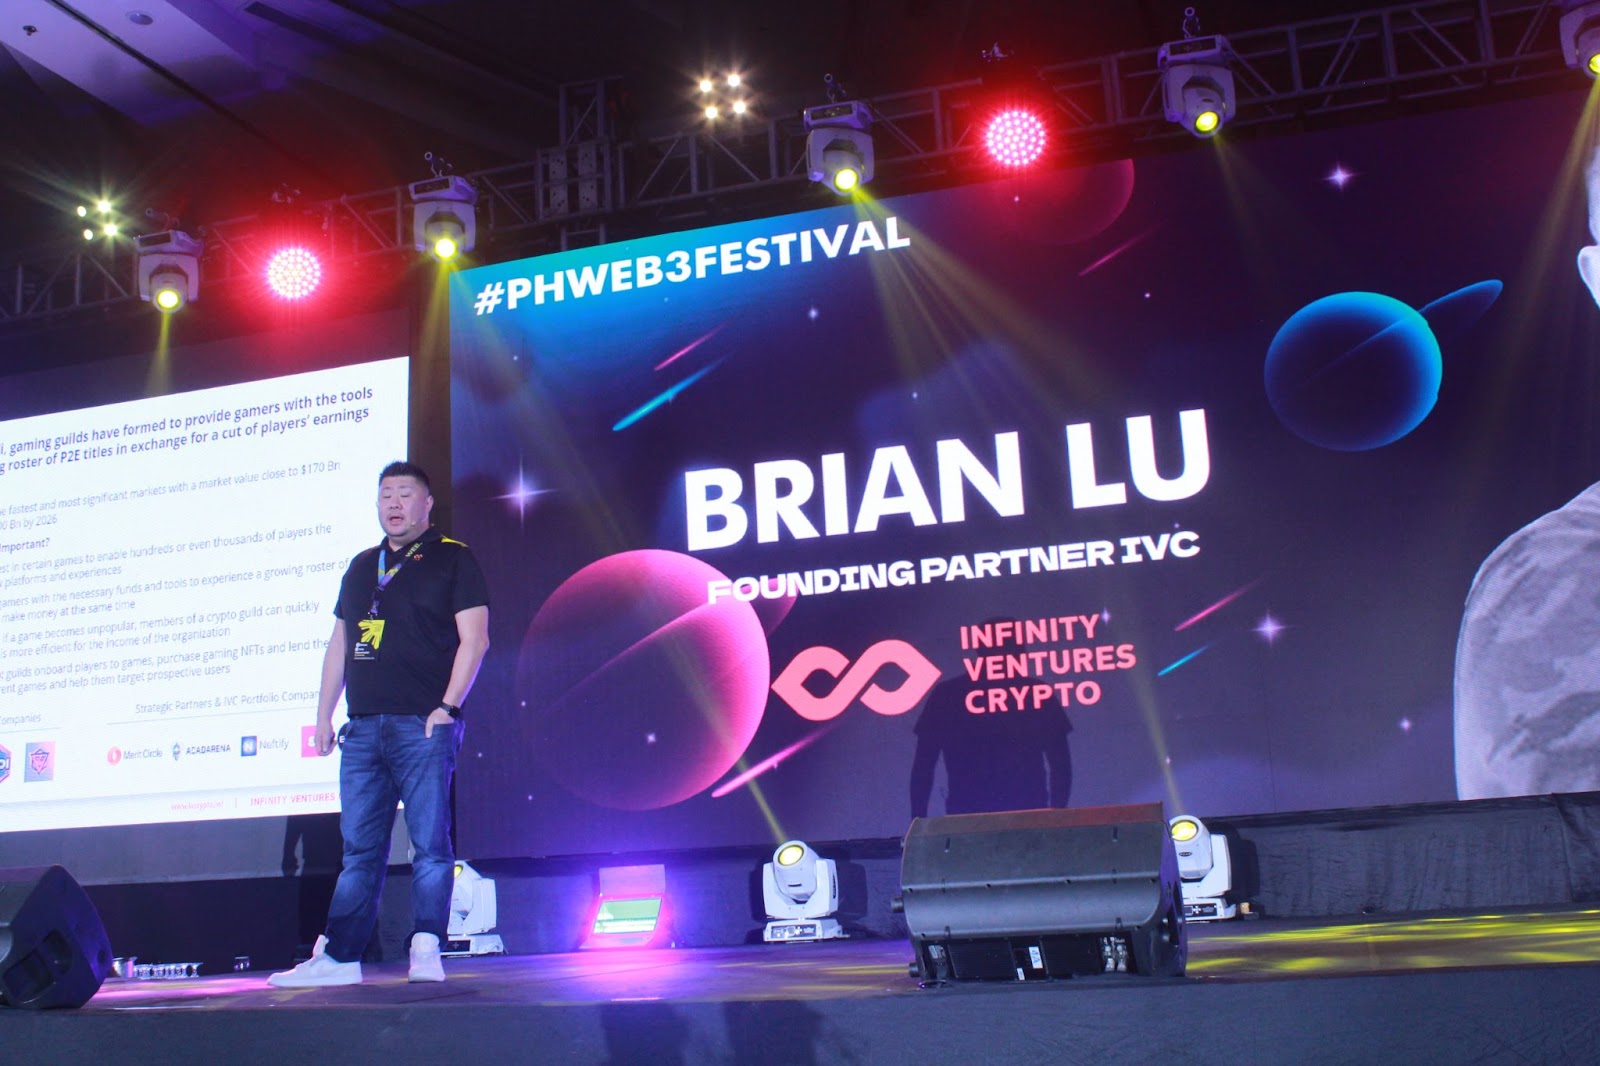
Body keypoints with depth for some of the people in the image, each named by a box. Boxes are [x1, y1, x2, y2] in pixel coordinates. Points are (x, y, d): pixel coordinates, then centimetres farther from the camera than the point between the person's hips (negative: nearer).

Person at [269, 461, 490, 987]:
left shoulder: (453, 560, 3)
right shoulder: (361, 566, 20)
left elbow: (474, 638, -4)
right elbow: (339, 644, 22)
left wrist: (447, 707, -11)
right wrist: (323, 716, 15)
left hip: (423, 726, -5)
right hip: (363, 727, 5)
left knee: (430, 843, -6)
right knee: (359, 849, 7)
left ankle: (425, 950, -2)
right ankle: (338, 957, 9)